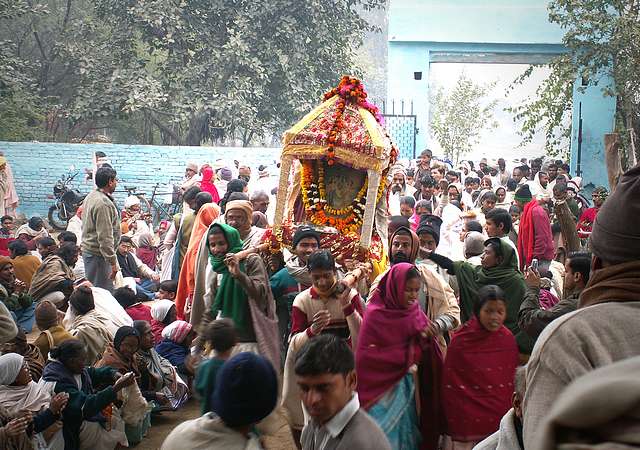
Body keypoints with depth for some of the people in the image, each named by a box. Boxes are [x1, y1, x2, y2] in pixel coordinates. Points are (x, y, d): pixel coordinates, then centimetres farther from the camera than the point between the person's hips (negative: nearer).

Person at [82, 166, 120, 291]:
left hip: (88, 248, 11)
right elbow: (105, 237, -25)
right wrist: (113, 262, -22)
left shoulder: (90, 196, 12)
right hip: (98, 254, -11)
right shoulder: (103, 204, -22)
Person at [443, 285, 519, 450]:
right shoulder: (461, 341, -9)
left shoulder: (508, 339, 2)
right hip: (469, 423, -3)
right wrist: (454, 423, -3)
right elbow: (450, 388, -4)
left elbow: (513, 381, 10)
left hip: (501, 422, 3)